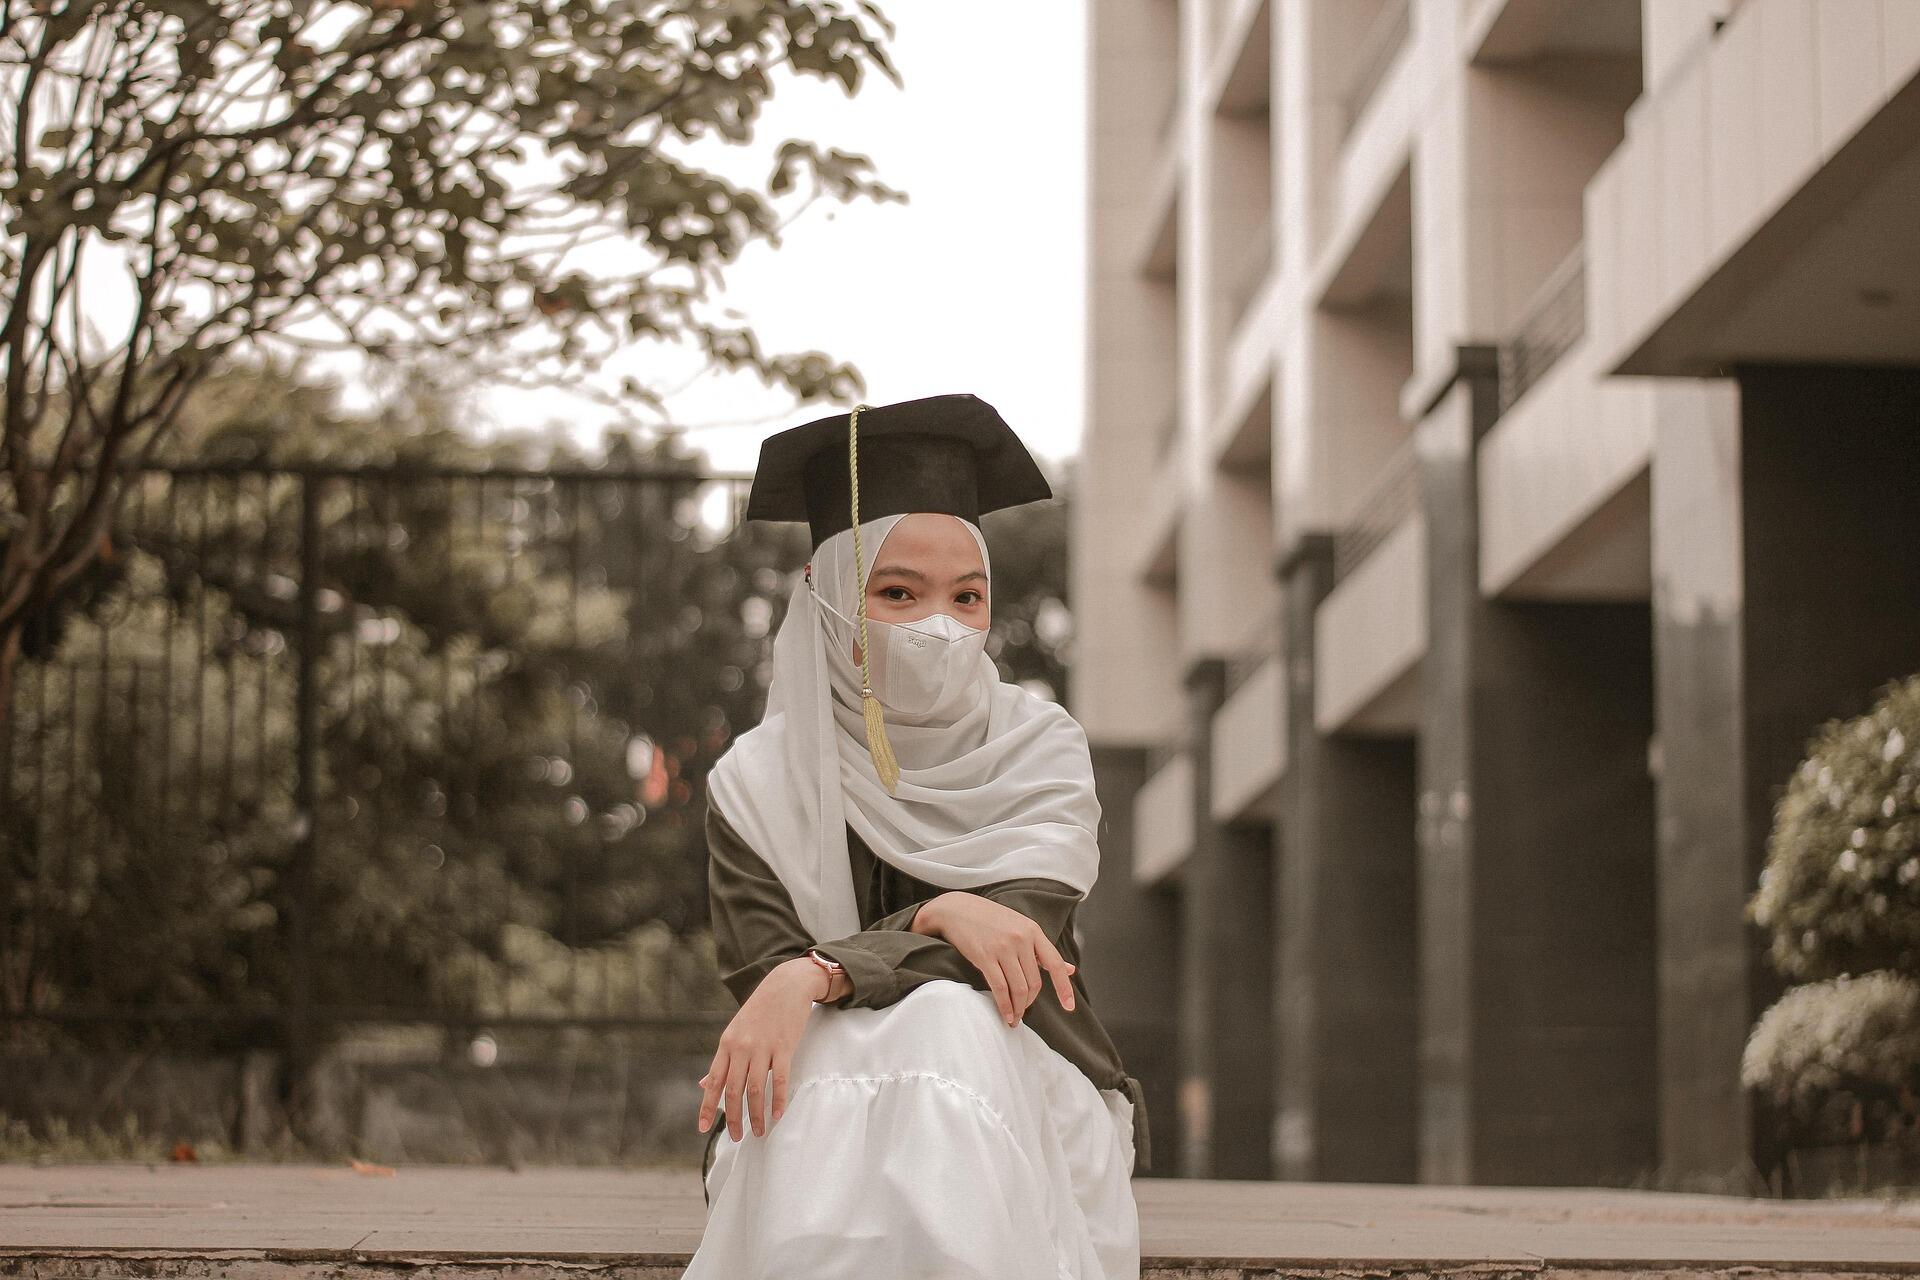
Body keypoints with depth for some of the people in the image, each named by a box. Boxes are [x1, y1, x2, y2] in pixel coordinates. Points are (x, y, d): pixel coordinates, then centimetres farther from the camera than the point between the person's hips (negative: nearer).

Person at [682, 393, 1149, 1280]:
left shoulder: (1040, 750, 2)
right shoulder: (757, 789, 2)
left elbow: (1017, 931, -16)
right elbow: (761, 977, -11)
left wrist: (813, 977, -31)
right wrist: (936, 920, -25)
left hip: (1030, 1119, 1)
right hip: (815, 1129, 0)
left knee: (948, 1027, -33)